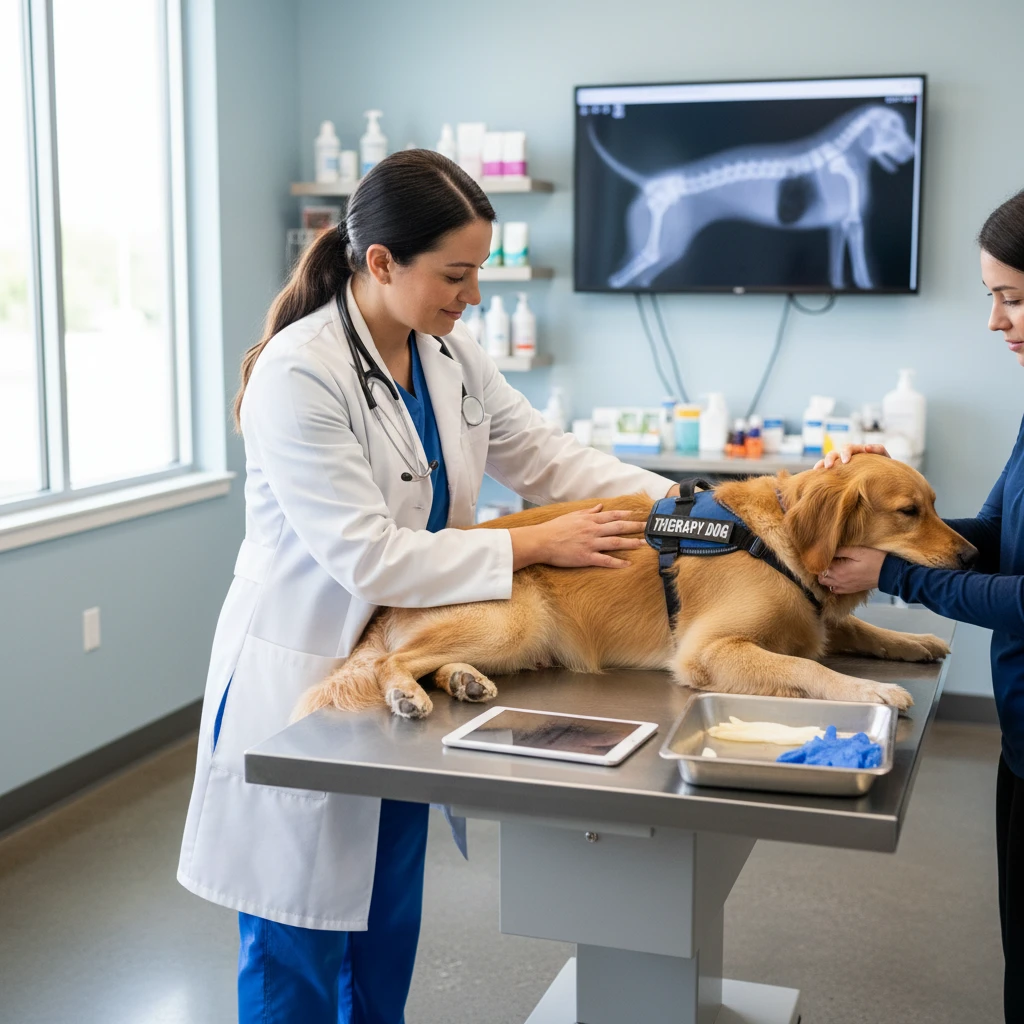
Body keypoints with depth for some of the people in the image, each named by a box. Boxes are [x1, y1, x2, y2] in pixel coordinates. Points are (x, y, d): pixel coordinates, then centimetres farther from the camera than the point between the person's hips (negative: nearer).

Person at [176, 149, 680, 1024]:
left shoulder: (449, 352, 0)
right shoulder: (298, 376, -23)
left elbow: (542, 454, 5)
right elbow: (366, 555, -26)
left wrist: (670, 500, -8)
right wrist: (531, 547, -23)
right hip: (304, 683, -7)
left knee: (389, 924, 21)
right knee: (301, 946, 8)